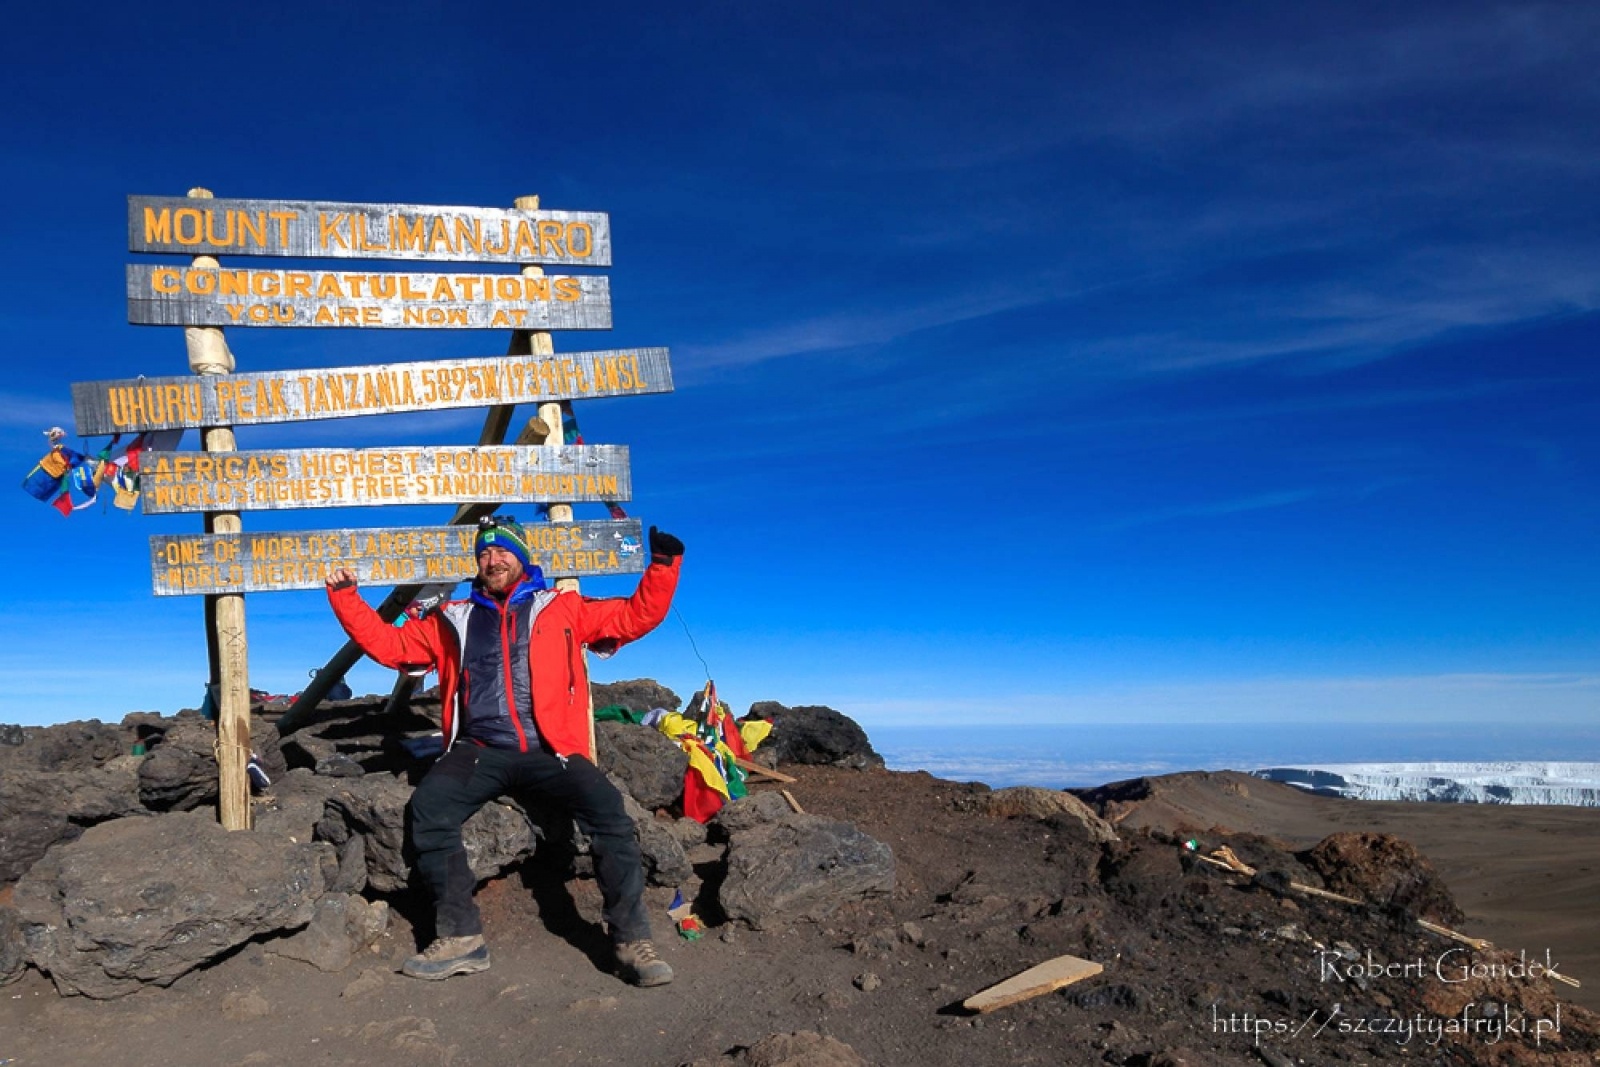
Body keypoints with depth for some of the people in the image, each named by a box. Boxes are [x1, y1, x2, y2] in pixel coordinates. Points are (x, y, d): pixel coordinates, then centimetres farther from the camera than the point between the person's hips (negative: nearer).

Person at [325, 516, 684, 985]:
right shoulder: (453, 621, 21)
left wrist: (663, 564, 2)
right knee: (428, 806, -27)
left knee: (607, 806, -27)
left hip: (550, 751, -2)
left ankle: (632, 940, -18)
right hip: (480, 751, 2)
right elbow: (388, 643, 24)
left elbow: (637, 616, 14)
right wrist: (345, 596, 16)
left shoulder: (561, 609, 15)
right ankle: (461, 937, -17)